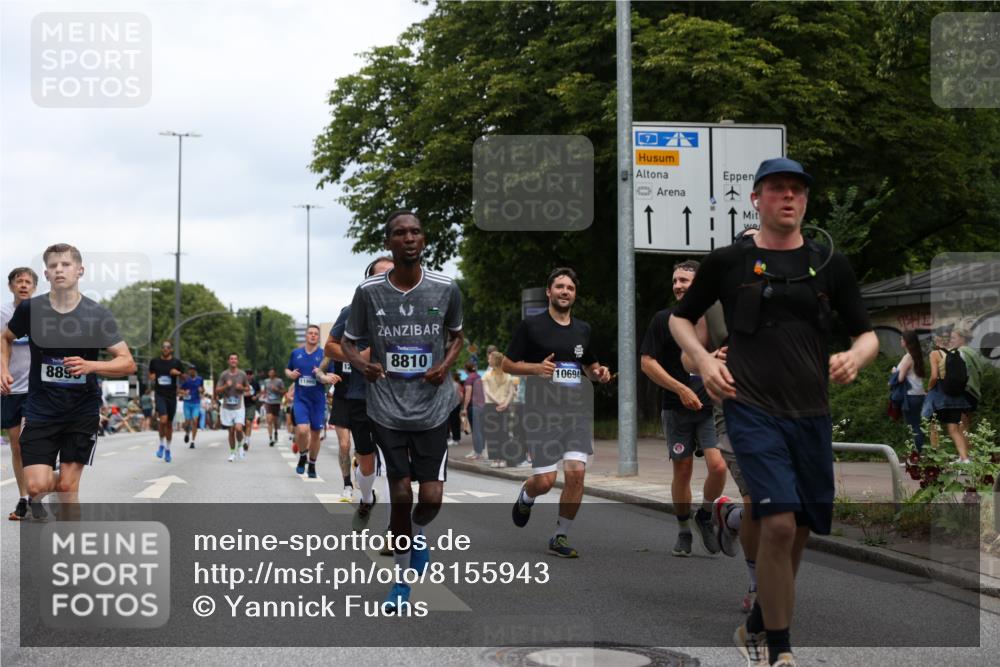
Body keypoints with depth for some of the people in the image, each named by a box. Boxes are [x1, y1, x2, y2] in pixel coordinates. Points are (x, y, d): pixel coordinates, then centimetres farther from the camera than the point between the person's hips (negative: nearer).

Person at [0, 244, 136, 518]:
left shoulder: (98, 315, -7)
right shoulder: (30, 308, -3)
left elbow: (128, 363, -8)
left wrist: (90, 366, -24)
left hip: (82, 411, 0)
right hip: (40, 410, 1)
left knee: (67, 487, 0)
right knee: (36, 486, -9)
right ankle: (37, 499, 28)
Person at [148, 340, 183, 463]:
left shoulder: (176, 363, 2)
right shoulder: (154, 362, 4)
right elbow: (151, 376, 18)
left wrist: (178, 373, -12)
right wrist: (151, 378, -5)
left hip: (171, 396, 1)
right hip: (159, 395, -1)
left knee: (169, 423, 10)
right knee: (163, 420, -21)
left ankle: (167, 449, 25)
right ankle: (161, 445, 0)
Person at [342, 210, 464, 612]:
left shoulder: (446, 289, -3)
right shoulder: (368, 291, -5)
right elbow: (348, 341, 7)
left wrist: (446, 364, -7)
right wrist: (360, 363, -15)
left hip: (433, 409, 1)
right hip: (387, 410, -1)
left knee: (431, 498, -4)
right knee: (400, 497, 1)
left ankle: (418, 532, 34)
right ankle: (402, 580, 20)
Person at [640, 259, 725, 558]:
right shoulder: (664, 320, 0)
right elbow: (647, 363, -4)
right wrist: (681, 389, -11)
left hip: (712, 406, 1)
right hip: (676, 409, -1)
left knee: (718, 466, -15)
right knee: (682, 471, 4)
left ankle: (705, 515, 12)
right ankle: (684, 532, 22)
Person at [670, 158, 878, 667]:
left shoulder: (830, 265, 9)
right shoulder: (727, 261, 2)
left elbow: (867, 334, 13)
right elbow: (680, 318, 13)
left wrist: (856, 357, -10)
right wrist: (704, 361, -5)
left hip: (812, 415, 4)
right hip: (753, 410, -4)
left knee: (799, 532, 10)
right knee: (779, 524, -17)